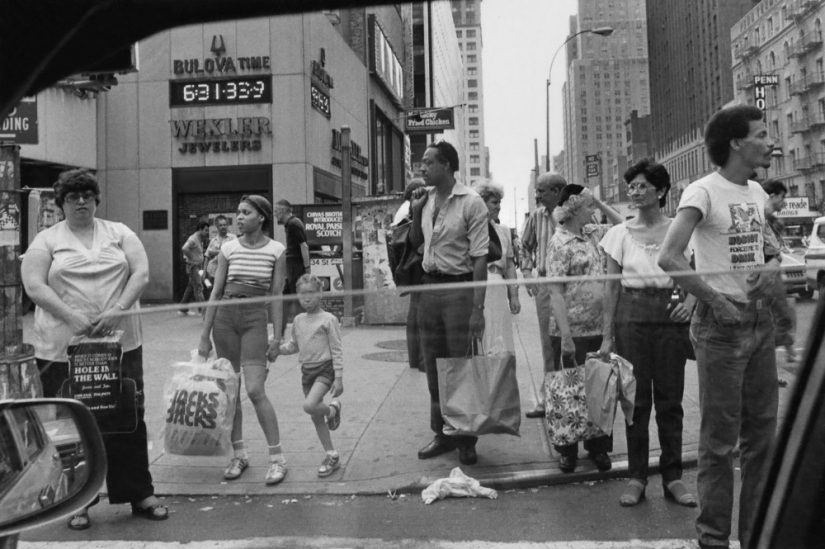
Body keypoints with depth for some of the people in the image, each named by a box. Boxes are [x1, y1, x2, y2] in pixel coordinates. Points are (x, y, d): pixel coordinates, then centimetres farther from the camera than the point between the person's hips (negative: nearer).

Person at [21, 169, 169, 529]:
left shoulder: (119, 233, 10)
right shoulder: (46, 240, 5)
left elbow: (141, 273, 0)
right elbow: (35, 286, -6)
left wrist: (117, 311, -16)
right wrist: (73, 318, -20)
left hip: (120, 344, 1)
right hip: (63, 349, -1)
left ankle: (139, 495, 18)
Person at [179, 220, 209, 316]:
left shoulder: (200, 239, 13)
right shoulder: (193, 239, -17)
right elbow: (185, 248, -32)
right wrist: (191, 259, -24)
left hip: (198, 266, 9)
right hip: (193, 267, -9)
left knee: (191, 288, 13)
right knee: (198, 287, -9)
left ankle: (183, 309, 19)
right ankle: (202, 310, -9)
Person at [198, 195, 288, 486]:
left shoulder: (276, 250, -2)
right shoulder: (228, 248, 2)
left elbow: (276, 296, 1)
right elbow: (216, 292, 4)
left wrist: (277, 337, -2)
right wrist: (204, 335, 2)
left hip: (255, 319, -3)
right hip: (225, 317, 3)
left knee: (255, 390, -10)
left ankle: (277, 457, 1)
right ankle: (239, 453, 22)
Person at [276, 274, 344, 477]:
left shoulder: (328, 319, -9)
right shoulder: (298, 320, 8)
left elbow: (337, 350, -10)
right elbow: (294, 346, 19)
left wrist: (338, 378, -13)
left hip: (325, 369, -6)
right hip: (307, 370, 6)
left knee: (309, 406, -26)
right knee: (316, 418, 8)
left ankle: (333, 409, 6)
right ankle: (332, 456, 20)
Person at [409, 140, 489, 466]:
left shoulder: (471, 202, -11)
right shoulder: (426, 199, 7)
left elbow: (480, 258, -14)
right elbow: (414, 243, 19)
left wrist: (478, 308, -19)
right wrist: (416, 212, 2)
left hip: (459, 287, -6)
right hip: (429, 286, 6)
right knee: (434, 366, 13)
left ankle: (466, 439, 18)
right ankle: (443, 433, 28)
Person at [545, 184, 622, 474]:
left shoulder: (591, 232, 9)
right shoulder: (560, 243, -12)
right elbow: (556, 292, -15)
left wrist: (601, 203, 10)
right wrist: (565, 335, -19)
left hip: (600, 327, 7)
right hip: (574, 331, -6)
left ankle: (597, 445, 25)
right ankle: (567, 450, 18)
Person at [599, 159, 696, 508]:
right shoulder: (620, 233, 5)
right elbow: (612, 286, 5)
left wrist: (691, 303, -12)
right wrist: (607, 334, 2)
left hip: (669, 315, 0)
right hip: (632, 317, 0)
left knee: (670, 399, 4)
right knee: (636, 399, 5)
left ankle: (672, 476, 17)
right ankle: (636, 477, 15)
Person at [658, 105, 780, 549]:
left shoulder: (757, 193, 12)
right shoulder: (704, 191, -12)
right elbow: (668, 257, -21)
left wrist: (772, 268, 0)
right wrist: (716, 300, -18)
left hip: (760, 319, 8)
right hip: (721, 324, -7)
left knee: (762, 432, 13)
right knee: (720, 438, 0)